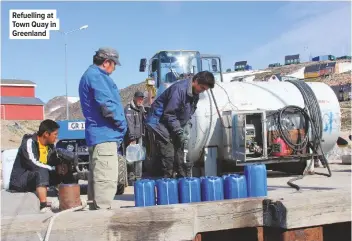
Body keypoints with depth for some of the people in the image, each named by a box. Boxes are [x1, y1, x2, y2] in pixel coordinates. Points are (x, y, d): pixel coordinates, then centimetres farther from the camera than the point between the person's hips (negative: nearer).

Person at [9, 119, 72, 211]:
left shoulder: (50, 146, 3)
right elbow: (33, 163, -30)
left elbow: (55, 163, 8)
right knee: (42, 172, -36)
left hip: (38, 177, 8)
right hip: (21, 180, -8)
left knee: (66, 173, -1)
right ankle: (43, 206, -40)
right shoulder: (29, 142, -19)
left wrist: (61, 166, -16)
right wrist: (54, 168, -23)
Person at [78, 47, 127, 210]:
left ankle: (96, 211, 21)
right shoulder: (96, 76, -10)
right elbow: (107, 105, -20)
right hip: (104, 135, -11)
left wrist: (118, 126, 14)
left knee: (98, 179, 14)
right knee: (106, 180, -12)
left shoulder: (91, 75, 22)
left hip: (99, 135, 11)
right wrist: (122, 124, -6)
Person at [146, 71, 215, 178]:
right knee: (168, 157, -12)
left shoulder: (195, 94, 3)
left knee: (181, 159, 6)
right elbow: (169, 114, -24)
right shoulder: (180, 89, -24)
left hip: (175, 128, 8)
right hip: (162, 125, -8)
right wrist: (180, 132, -21)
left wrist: (186, 130, -2)